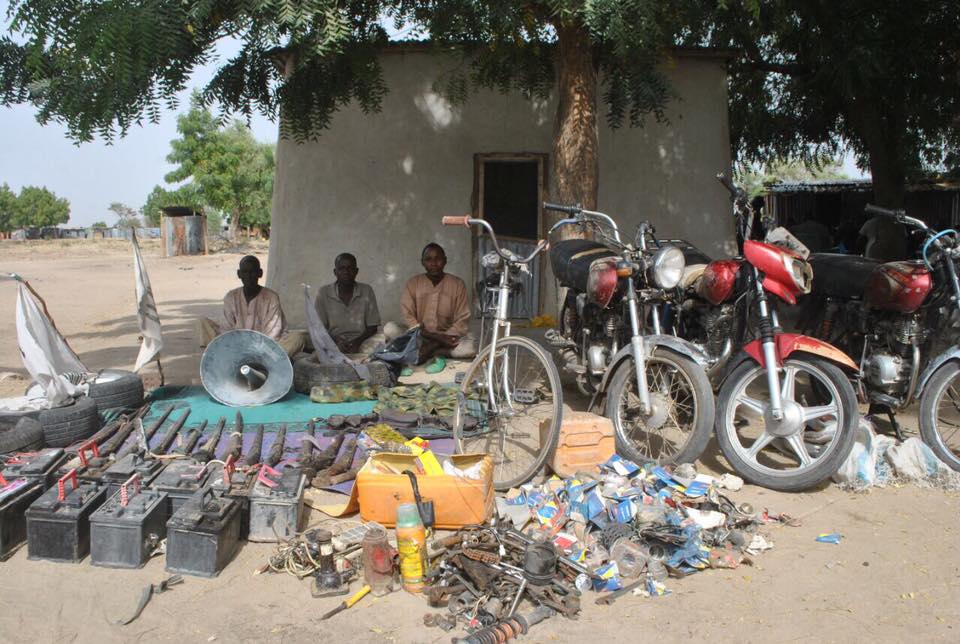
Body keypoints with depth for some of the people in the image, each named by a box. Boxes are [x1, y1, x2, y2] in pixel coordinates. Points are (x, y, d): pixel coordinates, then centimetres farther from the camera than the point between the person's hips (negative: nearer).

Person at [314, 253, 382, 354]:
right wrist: (335, 340, -19)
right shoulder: (324, 293, 0)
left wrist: (357, 341, -17)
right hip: (333, 343, 0)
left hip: (361, 341, 0)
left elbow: (372, 327, 3)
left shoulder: (366, 291, 2)